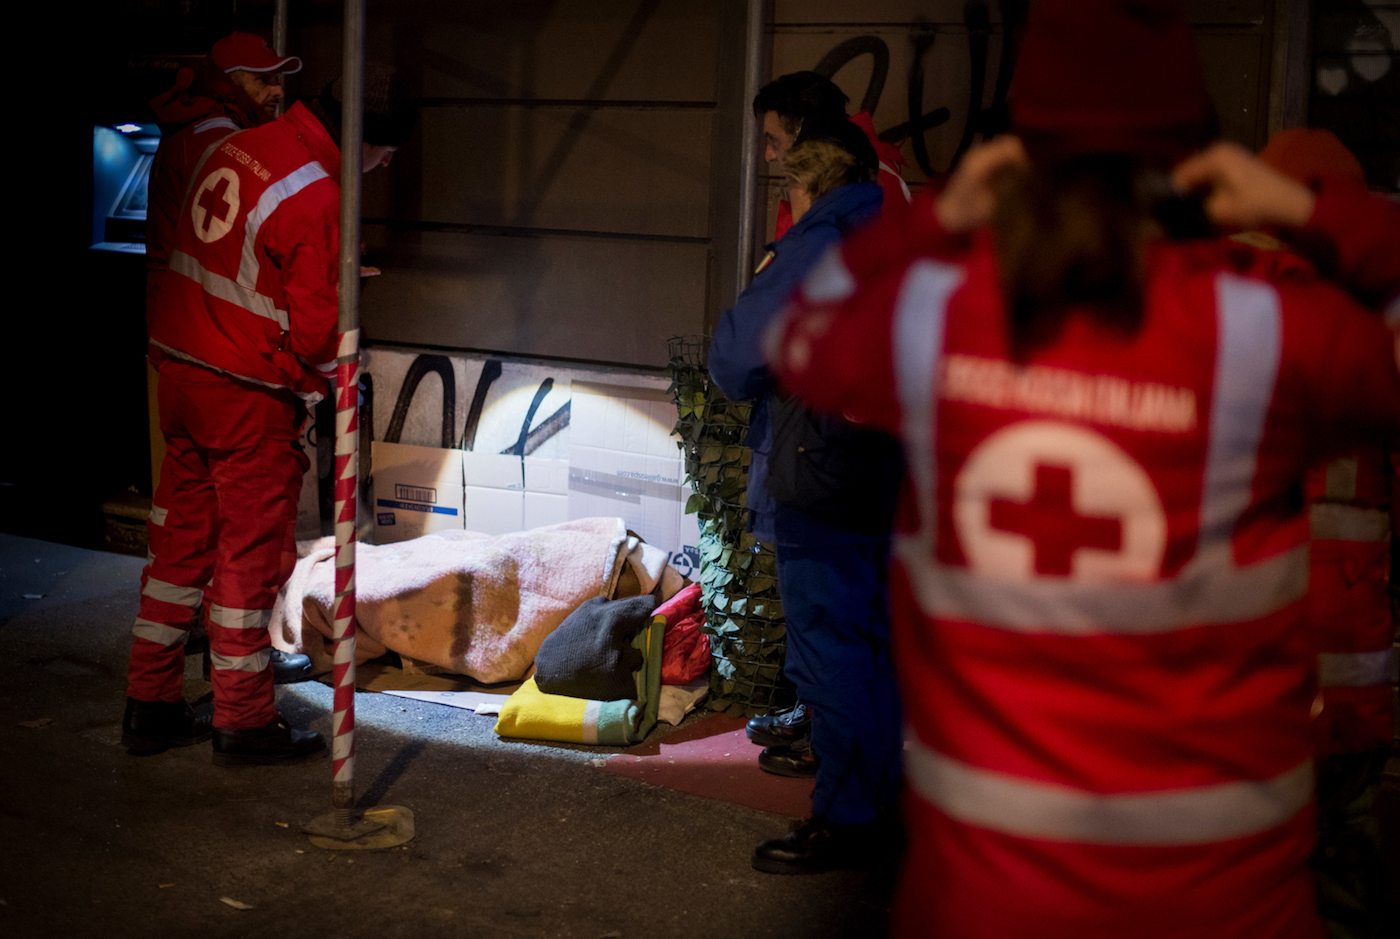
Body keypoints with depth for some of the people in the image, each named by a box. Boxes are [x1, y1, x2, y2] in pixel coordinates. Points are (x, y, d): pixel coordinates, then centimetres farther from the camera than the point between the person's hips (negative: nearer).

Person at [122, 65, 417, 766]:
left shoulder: (233, 150, 8)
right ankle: (243, 721, 13)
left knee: (182, 540, 15)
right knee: (252, 554, 3)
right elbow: (314, 328, -19)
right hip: (250, 394, -8)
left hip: (180, 368, 8)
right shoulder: (316, 194, -19)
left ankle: (150, 706, 23)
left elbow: (202, 266, 13)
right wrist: (329, 381, 1)